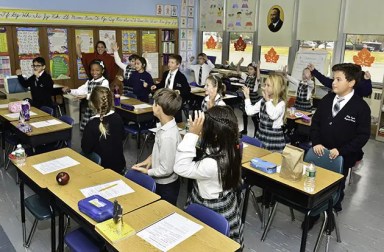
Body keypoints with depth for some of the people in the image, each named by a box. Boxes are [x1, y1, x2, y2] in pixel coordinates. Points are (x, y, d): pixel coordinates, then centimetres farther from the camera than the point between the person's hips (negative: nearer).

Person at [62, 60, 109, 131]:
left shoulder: (105, 82, -9)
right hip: (89, 109, 7)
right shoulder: (89, 82, 14)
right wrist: (69, 91, -11)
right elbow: (79, 91, 8)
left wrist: (86, 96, -37)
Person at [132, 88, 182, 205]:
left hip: (166, 186, -8)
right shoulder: (167, 127, -6)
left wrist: (146, 171, -12)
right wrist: (151, 157, -1)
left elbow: (166, 170, -25)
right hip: (161, 182, 8)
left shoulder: (168, 136, -32)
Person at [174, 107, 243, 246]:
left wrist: (192, 134, -35)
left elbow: (181, 168, -30)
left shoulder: (213, 164, -39)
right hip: (223, 203, 8)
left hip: (213, 211, -7)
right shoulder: (229, 147, -15)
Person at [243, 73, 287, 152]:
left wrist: (268, 100, -27)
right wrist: (247, 96, 1)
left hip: (274, 137, -6)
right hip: (261, 134, 6)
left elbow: (273, 116, -31)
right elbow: (250, 111, 2)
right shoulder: (263, 100, 5)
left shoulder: (281, 103, -13)